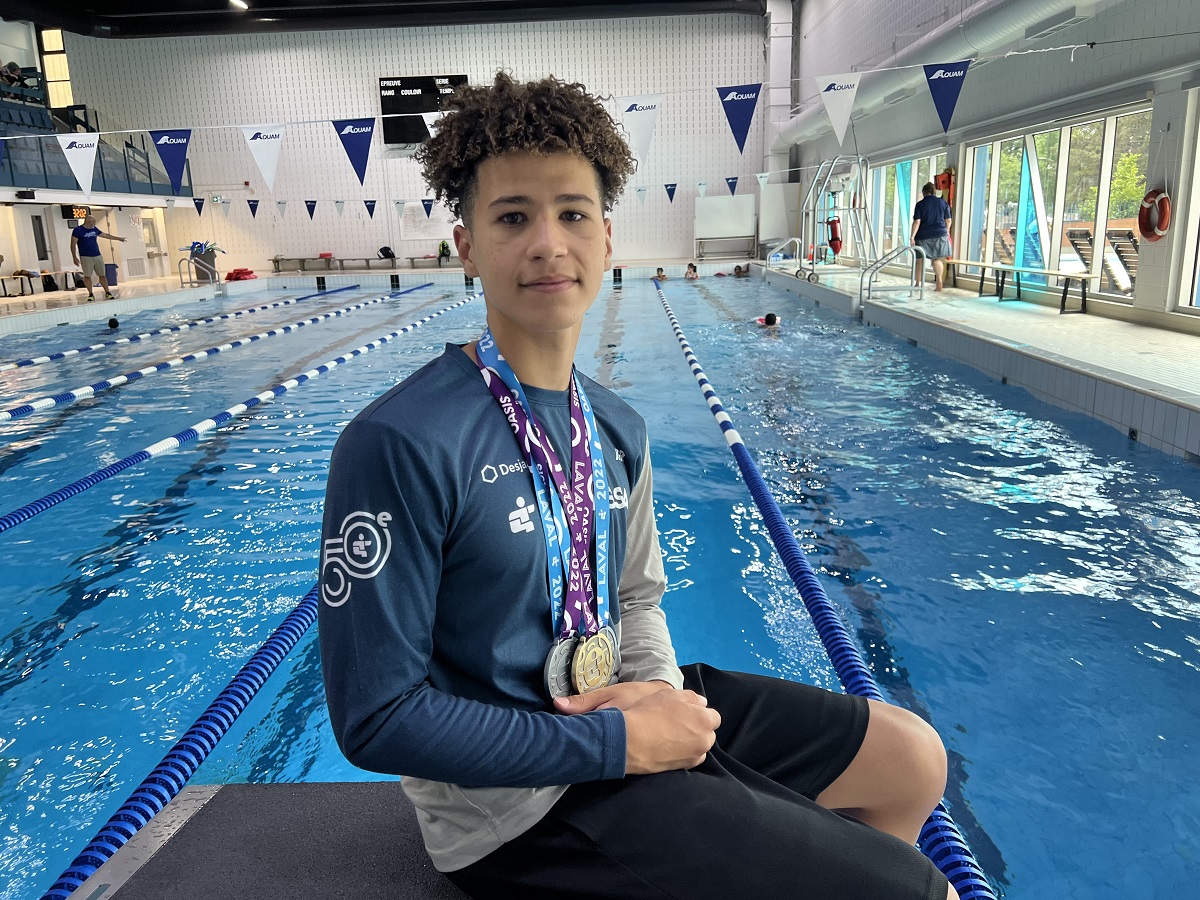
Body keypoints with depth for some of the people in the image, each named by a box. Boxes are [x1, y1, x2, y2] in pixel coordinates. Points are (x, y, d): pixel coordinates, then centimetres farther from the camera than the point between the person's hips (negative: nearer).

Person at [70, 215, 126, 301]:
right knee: (87, 276, -3)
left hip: (97, 256, 5)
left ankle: (107, 292, 8)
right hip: (85, 257, -5)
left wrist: (118, 238, 35)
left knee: (102, 275, 3)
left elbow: (105, 235, 27)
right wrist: (74, 257, -13)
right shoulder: (77, 230, -4)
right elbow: (73, 244, -6)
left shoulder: (94, 229, 13)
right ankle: (90, 294, 5)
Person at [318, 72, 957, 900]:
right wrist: (619, 741, -20)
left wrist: (657, 685, -9)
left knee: (915, 761, 15)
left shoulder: (617, 428, 1)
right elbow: (377, 719, -20)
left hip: (619, 712, 7)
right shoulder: (399, 445, -23)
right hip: (527, 805, -7)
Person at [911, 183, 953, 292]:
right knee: (938, 259, 8)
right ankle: (939, 282, -4)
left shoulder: (920, 204, -4)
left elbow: (916, 222, -11)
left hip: (923, 235, -2)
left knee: (920, 259, 7)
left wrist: (912, 236, -10)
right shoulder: (943, 203, 5)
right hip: (940, 234, 2)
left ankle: (918, 284, 11)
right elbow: (948, 220, 11)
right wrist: (946, 231, 26)